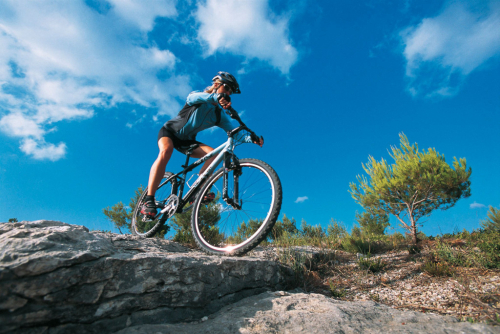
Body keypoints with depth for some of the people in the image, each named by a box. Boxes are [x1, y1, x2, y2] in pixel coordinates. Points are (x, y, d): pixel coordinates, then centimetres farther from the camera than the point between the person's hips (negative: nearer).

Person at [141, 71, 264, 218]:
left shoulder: (220, 115, -3)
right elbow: (193, 97, -38)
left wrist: (251, 138, -36)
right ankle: (148, 200, -33)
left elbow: (234, 132, -15)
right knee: (166, 151, -35)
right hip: (170, 130, -4)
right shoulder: (199, 96, -13)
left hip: (187, 140, 4)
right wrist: (216, 97, -58)